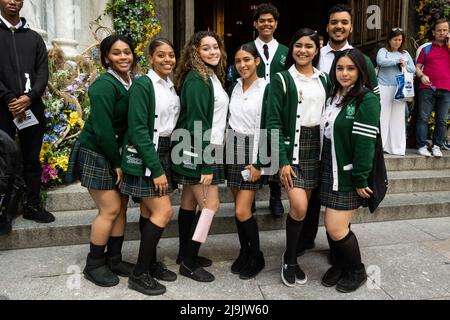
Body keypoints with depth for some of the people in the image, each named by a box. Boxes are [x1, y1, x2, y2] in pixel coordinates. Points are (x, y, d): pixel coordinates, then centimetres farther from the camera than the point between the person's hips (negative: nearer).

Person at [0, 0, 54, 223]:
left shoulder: (34, 37, 15)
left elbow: (43, 72, 6)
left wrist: (29, 98, -10)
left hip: (32, 108, 2)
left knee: (32, 159, 7)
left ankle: (32, 206, 16)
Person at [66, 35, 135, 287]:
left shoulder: (132, 83, 5)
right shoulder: (105, 86, -18)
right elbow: (102, 129, -21)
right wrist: (117, 163, -15)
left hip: (118, 152, 7)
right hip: (97, 155, -7)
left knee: (122, 206, 9)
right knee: (110, 209, -4)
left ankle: (114, 259, 24)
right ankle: (94, 265, 15)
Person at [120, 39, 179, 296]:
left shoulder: (172, 86, 11)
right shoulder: (142, 84, -12)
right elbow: (138, 130, -18)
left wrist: (165, 163, 8)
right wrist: (156, 168, -20)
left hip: (165, 153, 7)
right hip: (144, 155, -7)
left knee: (150, 211, 12)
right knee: (164, 212, -9)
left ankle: (151, 263, 24)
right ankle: (139, 274, 4)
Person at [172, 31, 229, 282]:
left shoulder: (212, 76, 14)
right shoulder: (196, 79, -14)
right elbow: (197, 123, -20)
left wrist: (208, 159, 13)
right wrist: (205, 164, -22)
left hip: (207, 150, 9)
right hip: (196, 152, -9)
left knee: (190, 202, 13)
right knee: (210, 205, -6)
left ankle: (186, 253, 25)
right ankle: (189, 263, 7)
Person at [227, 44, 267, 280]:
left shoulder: (265, 88, -8)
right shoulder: (236, 87, 11)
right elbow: (231, 120, 13)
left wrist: (258, 163, -15)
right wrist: (228, 150, 6)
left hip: (252, 150, -6)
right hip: (233, 150, 6)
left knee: (242, 211, -7)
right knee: (239, 207, 11)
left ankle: (256, 257, 15)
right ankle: (244, 252, 28)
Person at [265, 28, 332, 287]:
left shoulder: (324, 79, 11)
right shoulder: (282, 79, -3)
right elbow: (274, 122, -8)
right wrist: (283, 160, -14)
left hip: (317, 146, 4)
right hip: (292, 146, -4)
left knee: (304, 206, 8)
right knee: (299, 207, -13)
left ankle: (293, 257, 24)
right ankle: (289, 259, 10)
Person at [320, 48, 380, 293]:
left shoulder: (367, 100, -11)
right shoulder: (333, 97, 11)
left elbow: (365, 142, -17)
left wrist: (360, 180, -18)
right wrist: (323, 169, 10)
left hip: (349, 174, -6)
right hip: (330, 171, 6)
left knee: (336, 227, -5)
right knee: (333, 224, 11)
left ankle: (357, 271, 20)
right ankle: (339, 265, 33)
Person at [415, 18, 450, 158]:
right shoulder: (427, 49, 13)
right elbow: (418, 67, 11)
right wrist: (421, 76, -10)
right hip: (427, 88, -1)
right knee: (423, 118, -5)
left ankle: (437, 146, 10)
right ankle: (422, 146, 1)